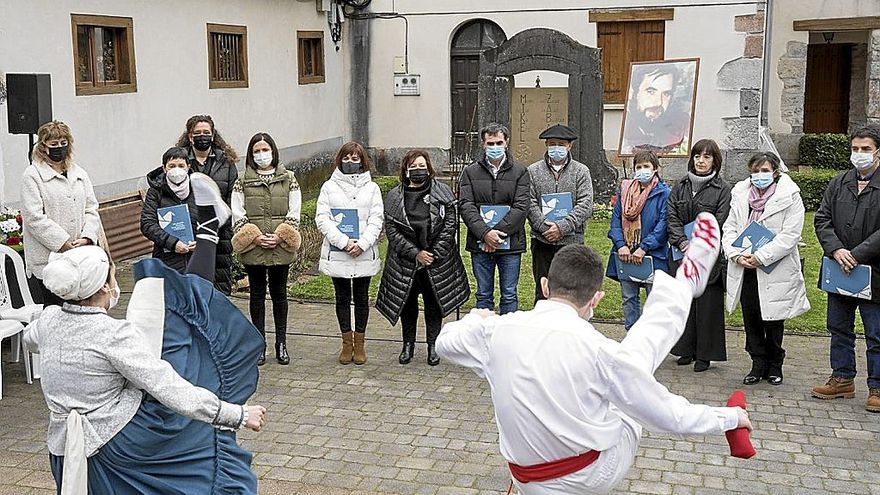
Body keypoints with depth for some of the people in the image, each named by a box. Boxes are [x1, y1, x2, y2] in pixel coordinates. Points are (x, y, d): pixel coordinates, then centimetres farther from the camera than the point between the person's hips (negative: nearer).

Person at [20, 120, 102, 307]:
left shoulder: (79, 173, 16)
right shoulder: (32, 175, -1)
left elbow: (91, 209, 12)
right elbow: (34, 217, -10)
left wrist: (87, 237, -6)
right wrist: (62, 243, -15)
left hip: (80, 256, 5)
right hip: (48, 258, -5)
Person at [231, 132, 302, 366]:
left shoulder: (288, 180, 5)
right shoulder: (242, 182, 4)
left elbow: (294, 213, 1)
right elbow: (237, 215, -1)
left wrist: (280, 237, -11)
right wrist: (255, 237, -12)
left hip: (281, 248, 0)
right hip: (253, 249, 0)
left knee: (279, 294, 9)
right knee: (257, 294, 7)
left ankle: (281, 343, 18)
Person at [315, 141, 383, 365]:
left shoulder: (372, 188, 5)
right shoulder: (329, 187, 3)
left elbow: (376, 220, -1)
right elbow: (322, 219, -4)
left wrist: (361, 244, -15)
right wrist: (343, 242, -15)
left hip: (364, 254, 0)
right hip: (337, 254, 0)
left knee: (361, 298, 8)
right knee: (342, 298, 9)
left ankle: (359, 344, 19)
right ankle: (347, 343, 21)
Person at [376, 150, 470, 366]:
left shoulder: (442, 192, -2)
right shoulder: (394, 197, 0)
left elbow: (450, 224, -5)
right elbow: (391, 230, -5)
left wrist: (435, 254, -12)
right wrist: (415, 253, -13)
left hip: (437, 261, -1)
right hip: (405, 263, 1)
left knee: (434, 303, 7)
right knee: (407, 303, 10)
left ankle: (433, 346, 20)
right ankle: (408, 344, 26)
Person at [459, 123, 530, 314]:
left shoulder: (520, 172, 4)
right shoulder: (470, 172, 7)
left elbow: (521, 207, -6)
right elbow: (465, 205, -3)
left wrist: (498, 232, -15)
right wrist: (485, 233, -16)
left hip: (510, 245, -1)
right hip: (480, 244, 1)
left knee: (509, 295, 6)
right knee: (483, 295, 9)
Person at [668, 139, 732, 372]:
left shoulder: (722, 189, -3)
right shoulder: (681, 186, 11)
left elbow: (719, 224, -9)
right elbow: (671, 216, 3)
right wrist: (682, 242, -11)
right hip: (682, 255, 4)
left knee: (707, 305, 1)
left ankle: (704, 355, 10)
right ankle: (687, 350, 19)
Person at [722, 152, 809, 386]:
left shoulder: (790, 197, -6)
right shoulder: (740, 194, 8)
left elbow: (790, 235, -13)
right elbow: (729, 228, 6)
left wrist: (760, 257, -18)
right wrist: (736, 255, -11)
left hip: (774, 271, -4)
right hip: (744, 270, 4)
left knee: (773, 320, 6)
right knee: (750, 319, 8)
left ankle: (775, 365, 24)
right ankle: (758, 364, 21)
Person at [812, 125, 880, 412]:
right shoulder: (839, 184, 7)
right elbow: (822, 219, 3)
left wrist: (856, 255, -21)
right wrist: (836, 250, -13)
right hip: (839, 271, 5)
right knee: (839, 330, 16)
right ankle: (842, 379, 29)